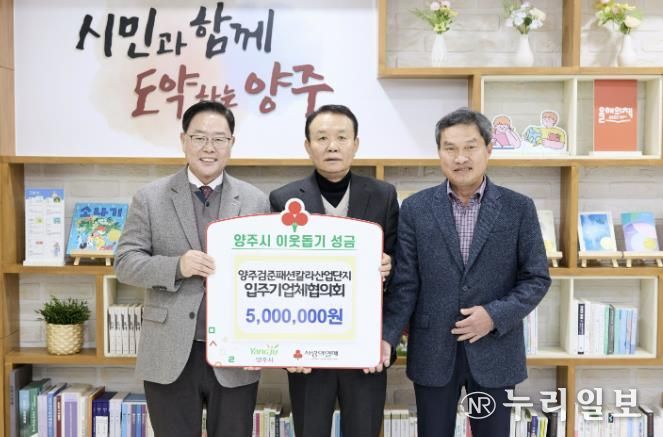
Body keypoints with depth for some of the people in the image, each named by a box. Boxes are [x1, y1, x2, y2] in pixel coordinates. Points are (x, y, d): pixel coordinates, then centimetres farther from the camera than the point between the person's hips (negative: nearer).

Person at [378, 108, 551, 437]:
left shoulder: (519, 208, -2)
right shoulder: (415, 209, -2)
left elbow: (537, 278, 0)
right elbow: (405, 283, -3)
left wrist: (495, 315, -14)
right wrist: (387, 337, -15)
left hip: (494, 350, 0)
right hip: (432, 352, 0)